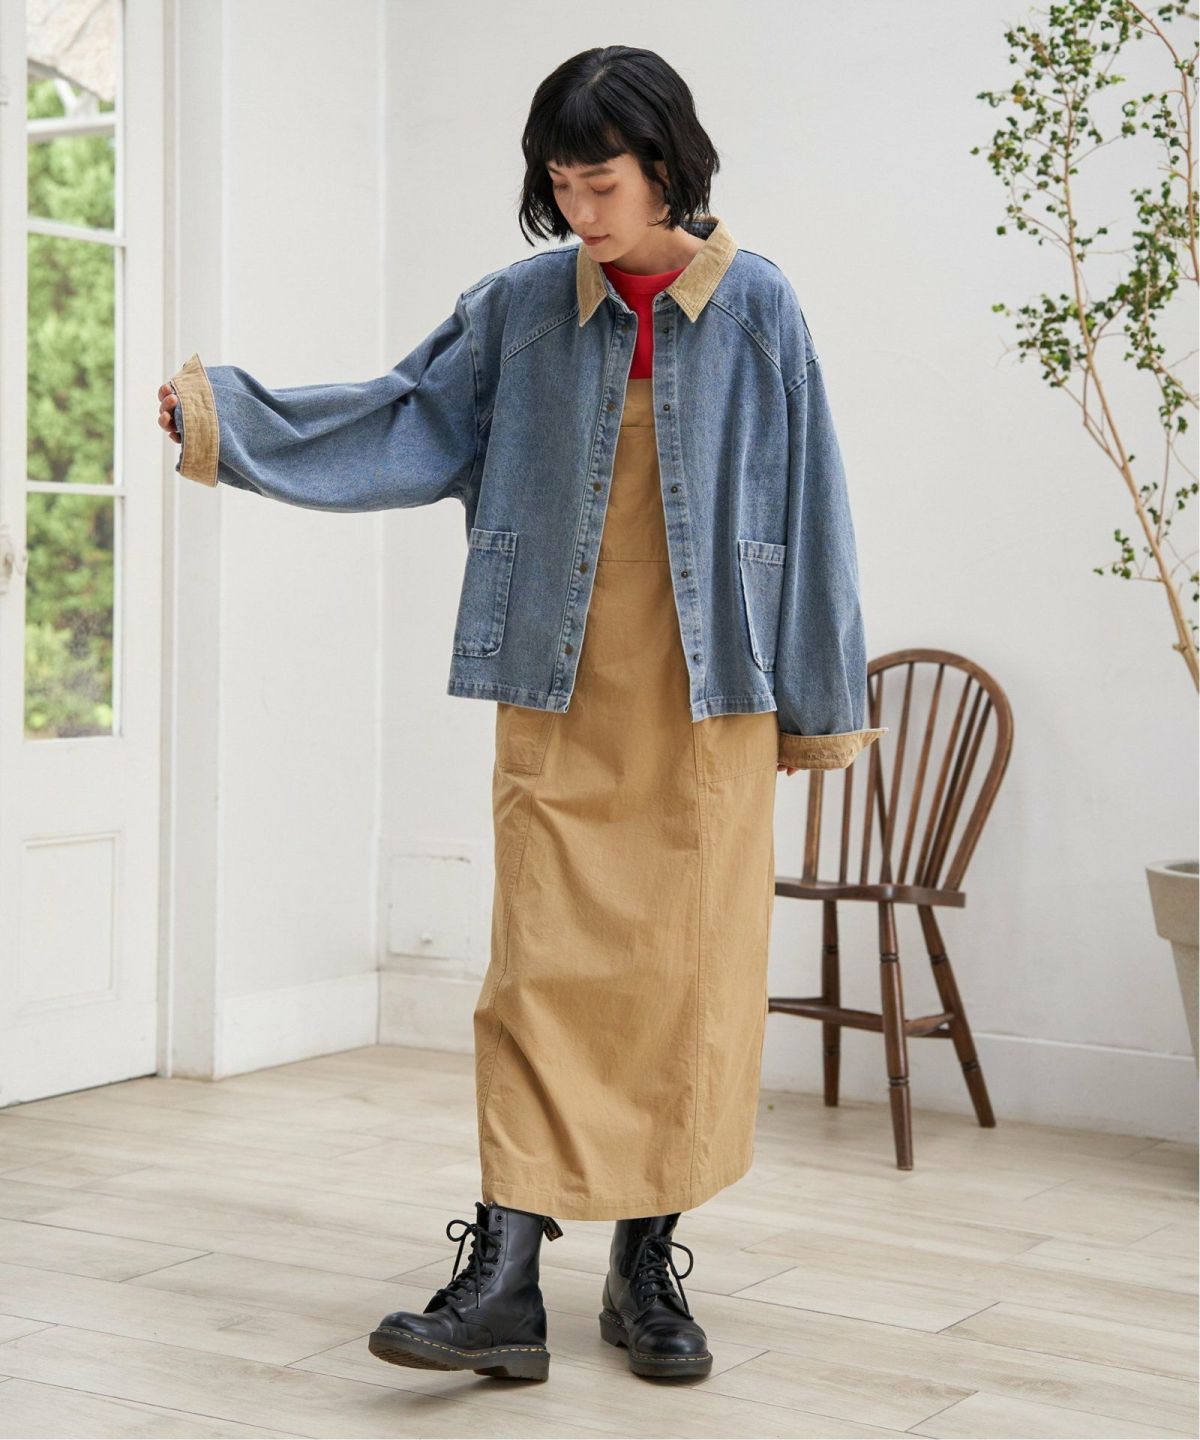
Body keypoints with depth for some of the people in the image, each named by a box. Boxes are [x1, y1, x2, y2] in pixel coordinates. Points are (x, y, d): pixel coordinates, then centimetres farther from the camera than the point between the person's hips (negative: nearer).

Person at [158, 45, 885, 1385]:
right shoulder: (522, 306, 4)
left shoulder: (755, 308, 0)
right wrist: (230, 420, -6)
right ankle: (503, 1282, -3)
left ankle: (646, 1264, 16)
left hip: (708, 700, -1)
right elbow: (411, 422, 5)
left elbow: (805, 505, 2)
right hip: (562, 701, 1)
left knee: (687, 973, 3)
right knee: (545, 972, -3)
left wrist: (821, 703, 3)